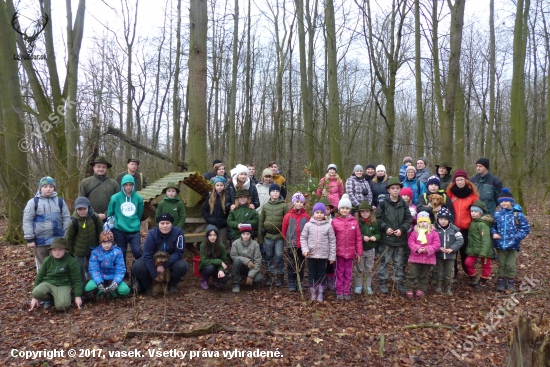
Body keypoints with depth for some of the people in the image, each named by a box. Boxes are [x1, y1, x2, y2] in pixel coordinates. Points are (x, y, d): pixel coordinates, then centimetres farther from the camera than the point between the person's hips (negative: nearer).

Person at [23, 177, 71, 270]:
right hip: (40, 241, -1)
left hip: (58, 240, 2)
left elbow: (66, 219, 5)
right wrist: (30, 239, -8)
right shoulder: (33, 202, -1)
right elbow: (27, 221, -3)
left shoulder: (60, 201, 6)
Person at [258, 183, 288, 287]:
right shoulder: (265, 206, 6)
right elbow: (261, 222, 8)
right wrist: (260, 237, 6)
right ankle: (268, 276, 22)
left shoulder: (284, 205, -1)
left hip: (279, 236, -2)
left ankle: (280, 277, 14)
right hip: (268, 236, 2)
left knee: (279, 257, 2)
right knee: (268, 257, 10)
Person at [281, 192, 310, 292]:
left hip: (303, 245, 1)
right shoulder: (288, 216, -5)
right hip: (291, 245, -1)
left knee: (301, 265, 12)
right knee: (291, 265, 6)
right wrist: (287, 240, 8)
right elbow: (284, 230, 3)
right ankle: (291, 284, 16)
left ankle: (300, 283, 24)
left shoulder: (306, 216, -2)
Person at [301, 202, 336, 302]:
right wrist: (305, 249, -10)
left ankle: (320, 294, 19)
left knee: (322, 274, 8)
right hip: (311, 254, 0)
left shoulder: (328, 226, -3)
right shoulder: (308, 225, -2)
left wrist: (332, 256, -1)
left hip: (323, 255, 0)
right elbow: (303, 237, 3)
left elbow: (332, 241, 0)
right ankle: (312, 293, 21)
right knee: (311, 274, 9)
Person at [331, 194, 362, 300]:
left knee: (348, 272, 11)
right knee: (340, 272, 8)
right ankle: (339, 291, 17)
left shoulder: (354, 222, -2)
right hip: (339, 251, -1)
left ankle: (346, 292, 21)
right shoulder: (334, 221, -6)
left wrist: (359, 252, 3)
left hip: (350, 252, 2)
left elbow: (358, 238, 2)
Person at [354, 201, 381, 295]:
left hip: (370, 250, 3)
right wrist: (363, 237, -25)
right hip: (360, 249, -3)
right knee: (359, 269, 8)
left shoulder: (374, 223, 0)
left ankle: (368, 286, 23)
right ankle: (358, 286, 17)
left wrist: (375, 237, -17)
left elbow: (378, 234, 3)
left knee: (369, 269, 13)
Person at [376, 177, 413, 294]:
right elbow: (378, 218, -4)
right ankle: (383, 283, 13)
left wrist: (402, 229, -9)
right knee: (384, 261, 3)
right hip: (386, 238, -3)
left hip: (400, 239, 3)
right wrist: (385, 228, -15)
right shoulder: (383, 203, -6)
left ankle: (399, 283, 25)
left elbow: (409, 219, 4)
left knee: (399, 263, 14)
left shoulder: (403, 204, 4)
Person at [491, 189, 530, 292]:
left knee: (510, 265, 6)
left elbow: (526, 228, -3)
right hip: (500, 244, 2)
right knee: (501, 264, 13)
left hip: (512, 245, -2)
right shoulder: (497, 214, -1)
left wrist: (517, 238, -13)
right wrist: (494, 233, -9)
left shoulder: (517, 214, -7)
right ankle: (501, 282, 24)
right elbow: (492, 226, 11)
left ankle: (511, 282, 24)